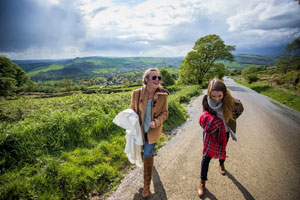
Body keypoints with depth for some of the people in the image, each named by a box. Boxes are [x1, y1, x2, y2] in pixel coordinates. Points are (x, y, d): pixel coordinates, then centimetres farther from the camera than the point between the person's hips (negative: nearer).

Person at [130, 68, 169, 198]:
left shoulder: (163, 95, -19)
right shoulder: (137, 93, -18)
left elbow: (164, 113, -7)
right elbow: (132, 111, -2)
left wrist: (156, 122, -25)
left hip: (153, 130, -2)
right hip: (140, 129, 2)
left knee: (148, 155, -1)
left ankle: (147, 184, 20)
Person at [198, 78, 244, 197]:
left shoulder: (229, 101, -25)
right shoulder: (206, 100, -25)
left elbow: (240, 109, -3)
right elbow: (206, 115, -6)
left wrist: (230, 120, -9)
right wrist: (210, 121, -25)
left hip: (224, 131, 2)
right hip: (210, 131, -1)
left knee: (222, 150, 26)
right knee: (207, 156, 2)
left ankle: (221, 164, 60)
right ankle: (202, 182, 17)